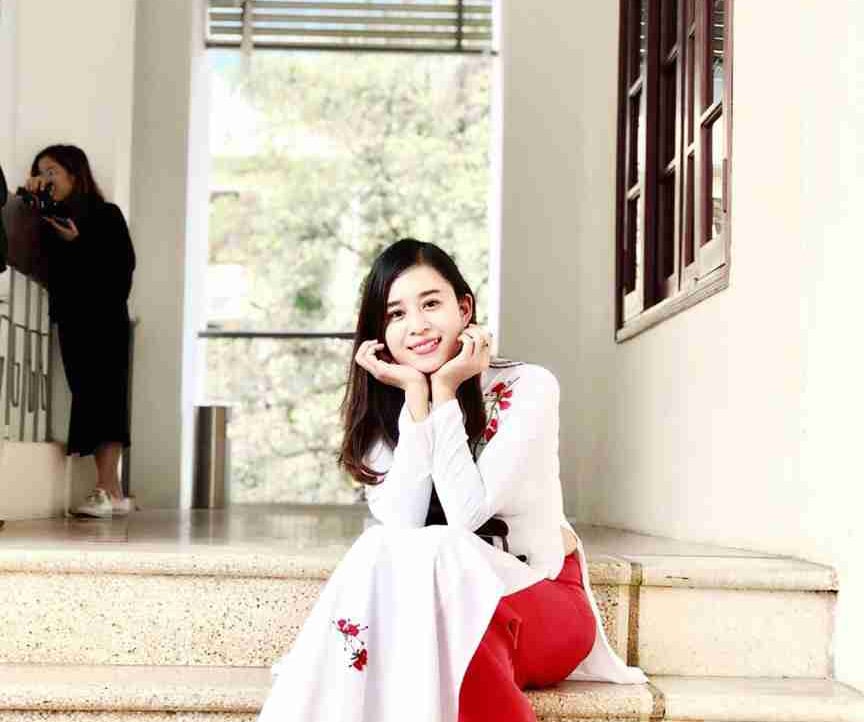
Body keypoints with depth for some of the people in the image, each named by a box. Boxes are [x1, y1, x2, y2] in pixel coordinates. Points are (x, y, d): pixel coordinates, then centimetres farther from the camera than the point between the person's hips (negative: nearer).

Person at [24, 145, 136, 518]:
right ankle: (114, 493, 3)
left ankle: (105, 491, -17)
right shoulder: (50, 220, 15)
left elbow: (124, 265, -7)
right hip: (70, 319, 5)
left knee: (101, 398, -12)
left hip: (103, 319, -5)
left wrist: (78, 243, -14)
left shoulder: (106, 214, 1)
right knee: (88, 400, 1)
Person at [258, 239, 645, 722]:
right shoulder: (382, 411, 0)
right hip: (448, 601, 3)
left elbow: (466, 514, -23)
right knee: (383, 554, -29)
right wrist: (416, 397, -20)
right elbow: (401, 528, -17)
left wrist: (444, 392, -20)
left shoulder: (528, 387, -13)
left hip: (543, 600, -3)